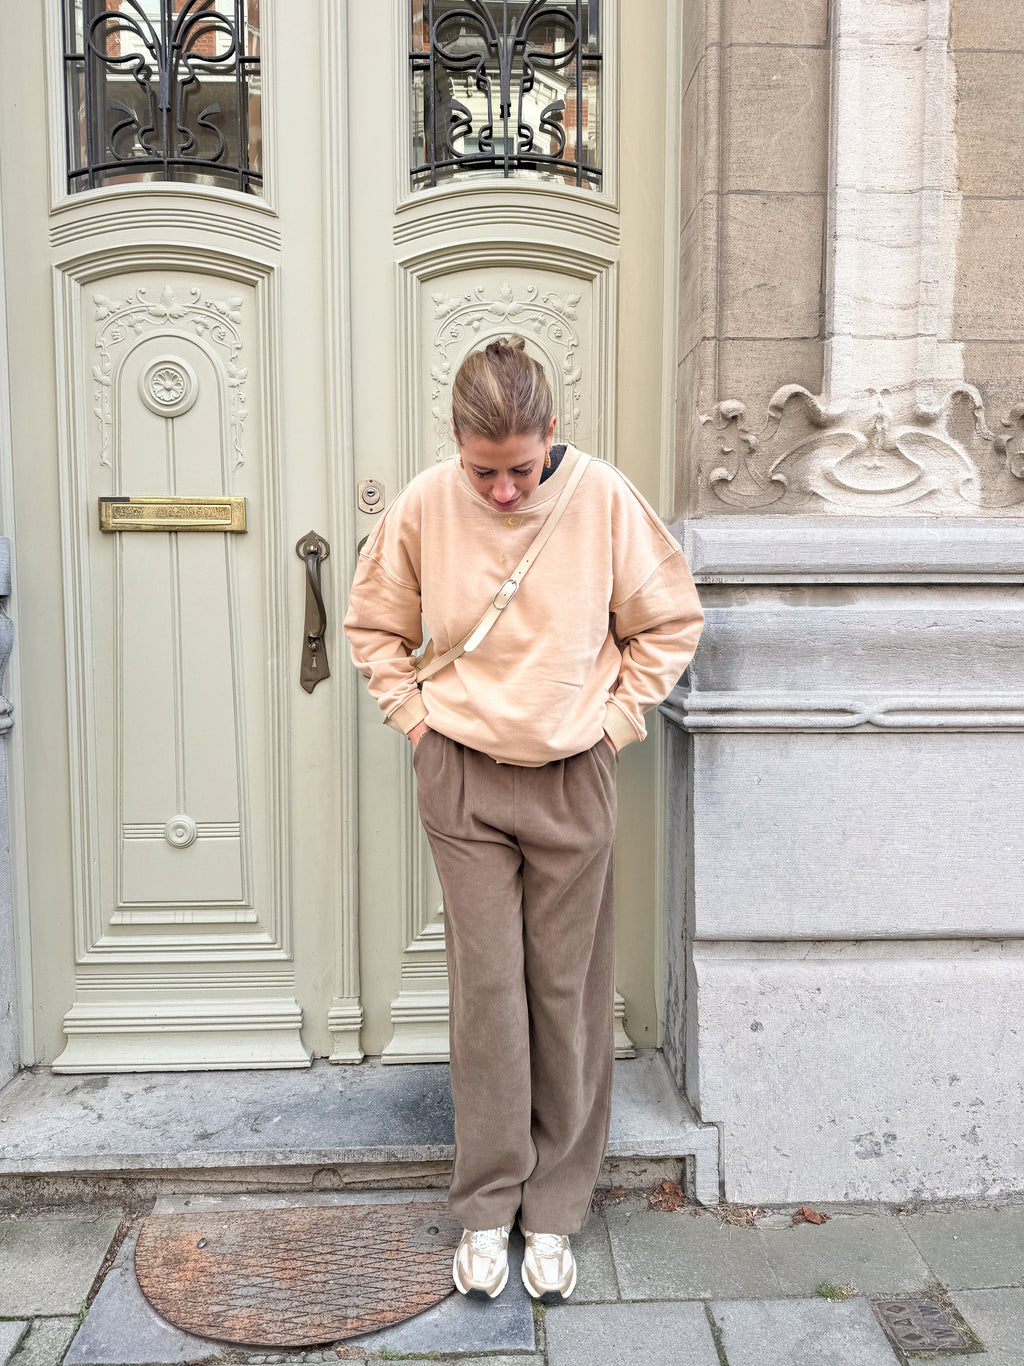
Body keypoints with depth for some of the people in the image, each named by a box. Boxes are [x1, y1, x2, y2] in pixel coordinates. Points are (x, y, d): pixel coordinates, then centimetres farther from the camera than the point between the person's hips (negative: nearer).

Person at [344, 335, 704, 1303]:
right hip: (461, 781, 0)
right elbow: (374, 625, 9)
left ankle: (554, 1209, 24)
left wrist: (613, 719, -1)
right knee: (487, 989, 3)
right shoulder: (423, 507, -7)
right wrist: (416, 717, 1)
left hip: (572, 780, 0)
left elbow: (670, 622, 3)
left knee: (567, 994, 7)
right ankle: (484, 1207, 20)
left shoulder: (604, 499, -11)